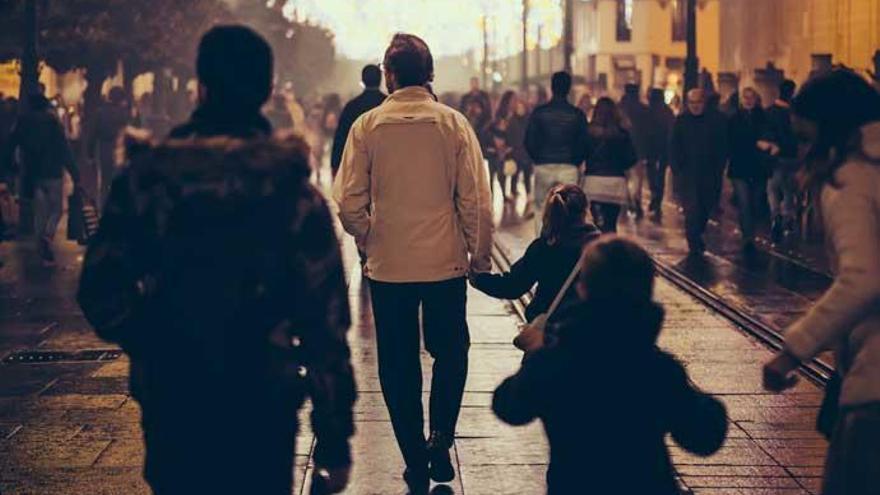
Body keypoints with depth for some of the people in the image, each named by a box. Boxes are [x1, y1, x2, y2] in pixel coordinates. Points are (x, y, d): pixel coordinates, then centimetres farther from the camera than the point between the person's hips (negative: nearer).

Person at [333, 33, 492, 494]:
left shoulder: (367, 127, -5)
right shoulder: (453, 123, -6)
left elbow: (349, 202, -5)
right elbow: (476, 199, -6)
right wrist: (480, 256, 5)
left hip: (388, 266, 0)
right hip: (446, 263, 0)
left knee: (398, 365, 11)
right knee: (450, 352, 20)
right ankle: (441, 435, 3)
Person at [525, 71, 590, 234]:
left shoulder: (539, 112, -2)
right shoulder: (577, 114, -1)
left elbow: (529, 142, 0)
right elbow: (584, 144, 2)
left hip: (543, 166, 0)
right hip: (569, 168, 0)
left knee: (541, 209, 7)